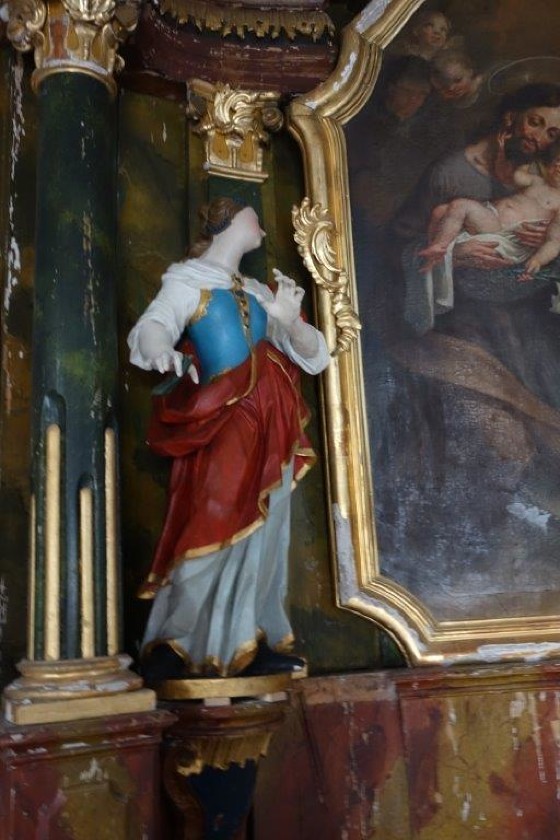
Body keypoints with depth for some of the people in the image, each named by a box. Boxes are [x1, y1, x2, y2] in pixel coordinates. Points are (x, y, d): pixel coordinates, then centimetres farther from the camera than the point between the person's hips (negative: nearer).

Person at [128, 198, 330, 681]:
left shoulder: (256, 292, 19)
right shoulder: (188, 279, 2)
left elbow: (314, 355, 14)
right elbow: (152, 325, -18)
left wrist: (290, 322, -9)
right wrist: (162, 349, -43)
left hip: (272, 427, 6)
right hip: (226, 422, -6)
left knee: (263, 533, 4)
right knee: (218, 527, -13)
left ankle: (245, 646, 10)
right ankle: (171, 646, -3)